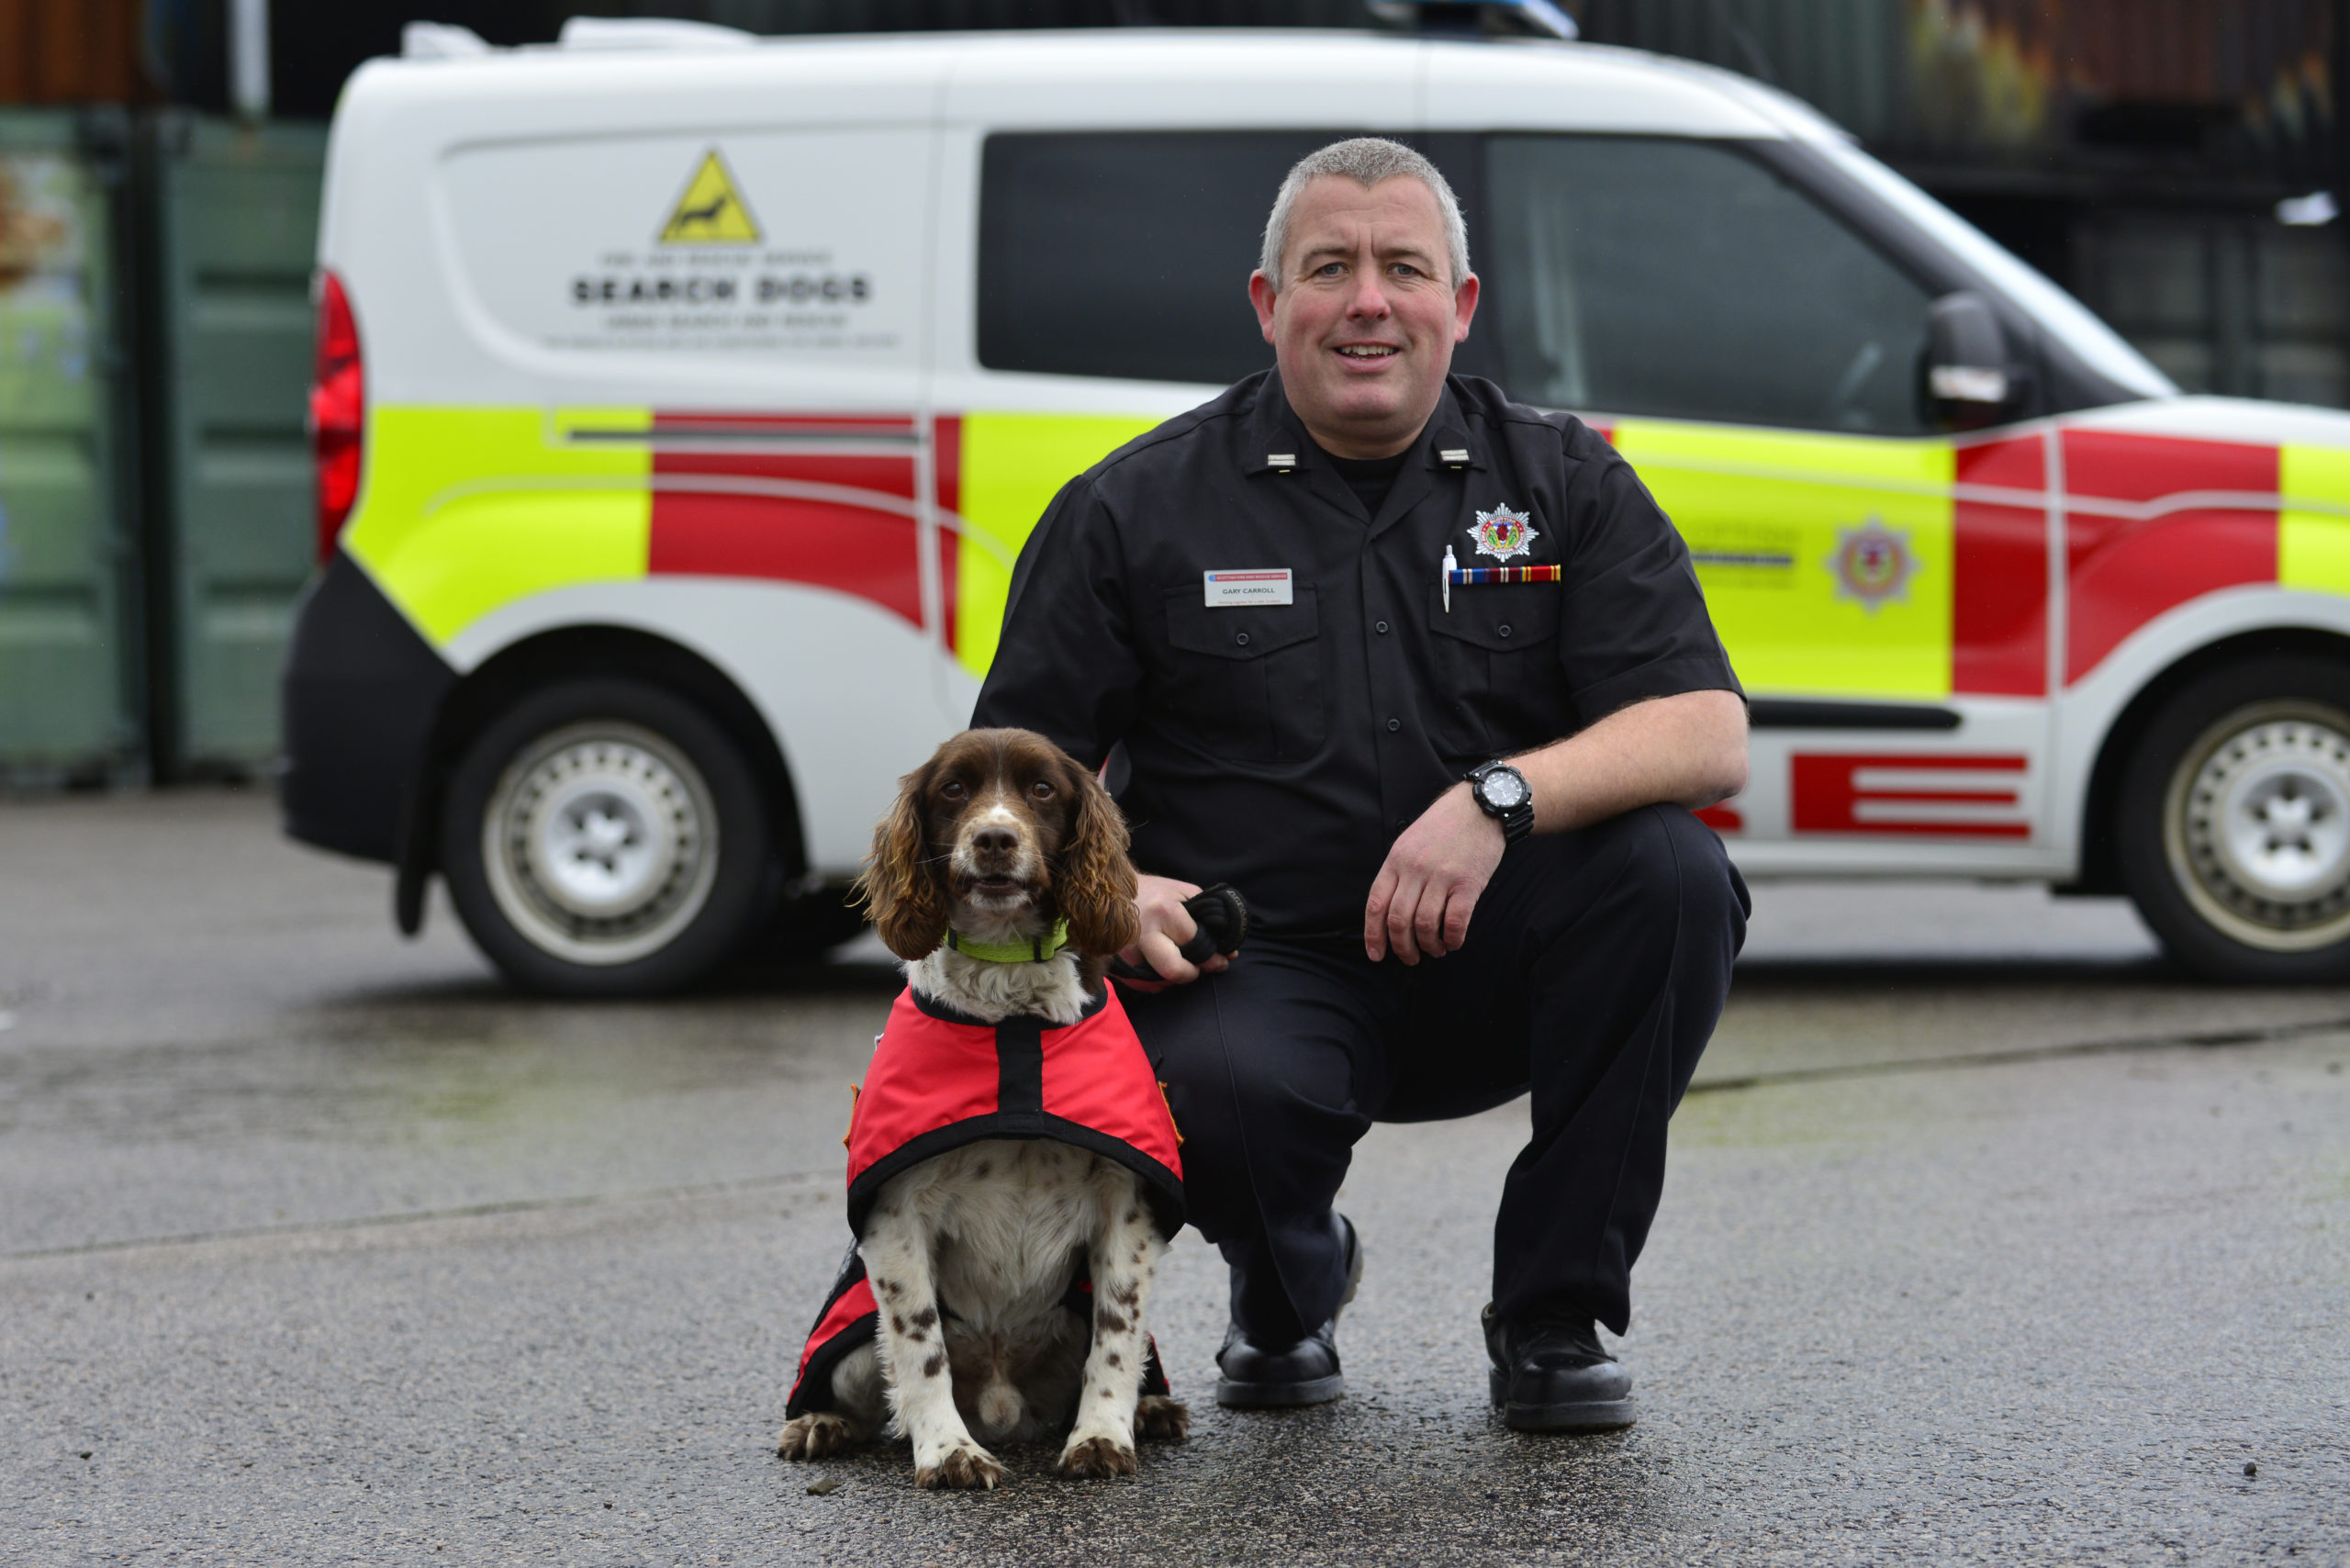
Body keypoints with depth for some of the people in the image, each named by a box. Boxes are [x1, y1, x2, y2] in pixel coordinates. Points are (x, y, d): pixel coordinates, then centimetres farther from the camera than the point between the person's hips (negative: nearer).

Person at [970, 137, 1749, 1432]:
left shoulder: (1563, 484, 3)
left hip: (1493, 964, 2)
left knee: (1669, 869, -28)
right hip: (1257, 962, -2)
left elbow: (1709, 739, -9)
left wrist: (1502, 797, -26)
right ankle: (1290, 1286, 7)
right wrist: (1105, 895, -18)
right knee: (1216, 1094, -35)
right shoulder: (1135, 510, 2)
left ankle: (1553, 1315, -8)